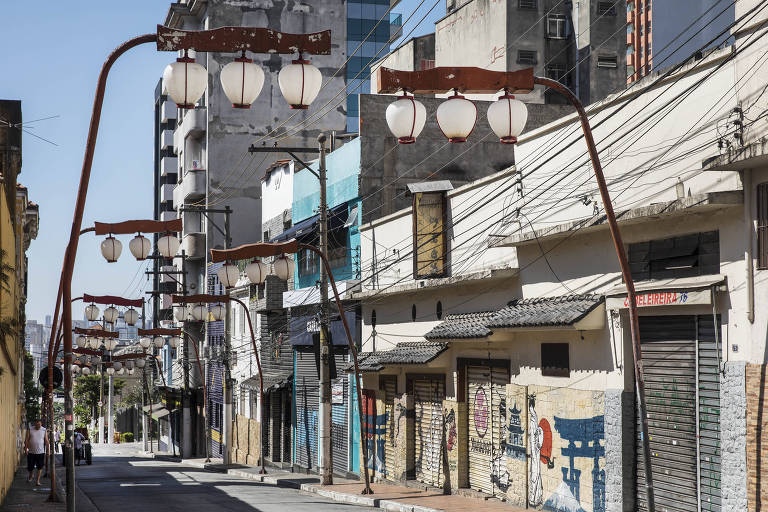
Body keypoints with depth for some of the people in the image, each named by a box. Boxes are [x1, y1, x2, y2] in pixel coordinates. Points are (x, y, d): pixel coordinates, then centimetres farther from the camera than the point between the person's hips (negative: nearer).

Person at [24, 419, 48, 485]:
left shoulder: (44, 430, 1)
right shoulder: (30, 430, 0)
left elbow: (46, 441, 2)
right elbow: (26, 440, -1)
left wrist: (47, 450, -1)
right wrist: (26, 449, -9)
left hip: (40, 452, 0)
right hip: (31, 452, 1)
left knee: (40, 467, -2)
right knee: (30, 467, 8)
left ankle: (38, 480, 4)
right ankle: (30, 477, 36)